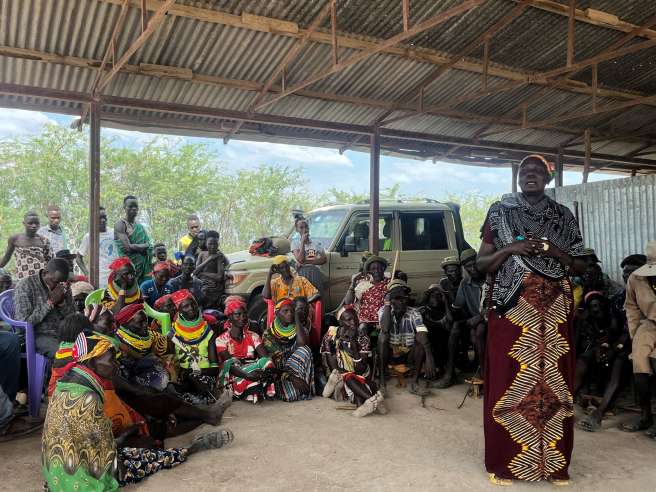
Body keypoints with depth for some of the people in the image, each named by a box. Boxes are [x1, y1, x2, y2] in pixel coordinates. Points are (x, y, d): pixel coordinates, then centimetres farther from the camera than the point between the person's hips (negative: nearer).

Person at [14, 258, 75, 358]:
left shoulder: (63, 286, 8)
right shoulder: (25, 285, -7)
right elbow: (24, 323, -14)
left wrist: (61, 302, -11)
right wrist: (50, 302, -18)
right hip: (38, 335, -5)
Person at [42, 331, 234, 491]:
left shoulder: (67, 384, -1)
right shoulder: (87, 398, -29)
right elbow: (99, 446, -19)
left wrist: (115, 442, 14)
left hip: (59, 469, 8)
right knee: (147, 458, 6)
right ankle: (194, 447, 21)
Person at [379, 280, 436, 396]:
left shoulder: (413, 313, -11)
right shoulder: (384, 311, -10)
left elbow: (423, 336, -26)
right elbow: (385, 329, -32)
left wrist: (429, 358, -41)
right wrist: (387, 304, -26)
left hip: (409, 355, 1)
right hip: (389, 354, -1)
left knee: (421, 339, -27)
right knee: (383, 335, -29)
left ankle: (415, 382, -18)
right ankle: (382, 380, -20)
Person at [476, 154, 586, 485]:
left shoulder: (563, 217, 11)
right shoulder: (500, 213, 6)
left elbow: (580, 268, 11)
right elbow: (481, 264, 5)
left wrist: (556, 253, -7)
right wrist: (509, 249, -12)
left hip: (553, 312, 2)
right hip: (512, 310, -2)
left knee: (554, 380, 3)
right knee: (510, 380, -2)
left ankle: (554, 461, 16)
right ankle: (505, 461, 9)